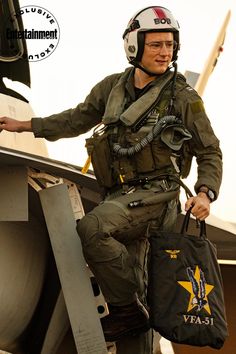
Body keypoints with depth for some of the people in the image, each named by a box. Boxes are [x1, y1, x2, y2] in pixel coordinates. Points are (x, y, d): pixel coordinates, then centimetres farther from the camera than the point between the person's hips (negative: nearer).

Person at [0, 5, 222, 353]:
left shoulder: (183, 97, -4)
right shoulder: (113, 86, 8)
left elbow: (210, 151, 2)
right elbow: (79, 118, 22)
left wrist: (205, 193, -16)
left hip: (154, 193, -6)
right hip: (120, 195, 6)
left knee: (92, 227, -29)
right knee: (133, 276, 10)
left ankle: (128, 310, -16)